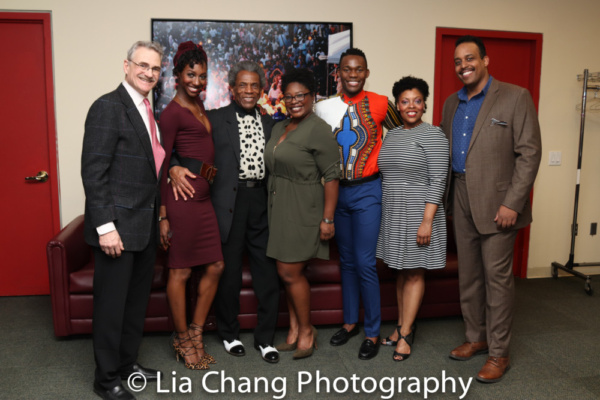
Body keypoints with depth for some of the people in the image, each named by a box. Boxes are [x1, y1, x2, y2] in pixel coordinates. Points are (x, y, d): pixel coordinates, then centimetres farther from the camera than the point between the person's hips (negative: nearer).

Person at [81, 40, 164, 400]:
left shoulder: (148, 112, 13)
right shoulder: (108, 107, -12)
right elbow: (93, 171, -17)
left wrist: (159, 217, 12)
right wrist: (105, 226, -21)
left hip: (146, 225, 8)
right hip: (118, 225, -8)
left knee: (138, 298, 18)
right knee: (112, 302, 5)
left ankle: (127, 361, 35)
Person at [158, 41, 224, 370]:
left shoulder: (198, 103, 16)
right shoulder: (172, 112, -9)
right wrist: (163, 216, -13)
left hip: (203, 196, 9)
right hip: (183, 195, -9)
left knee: (215, 267, 11)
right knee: (180, 271, 4)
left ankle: (195, 334, 27)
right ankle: (182, 340, 21)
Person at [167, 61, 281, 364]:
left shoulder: (269, 123, 15)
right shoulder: (215, 119, 2)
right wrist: (174, 168, -22)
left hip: (261, 201, 4)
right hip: (229, 202, -3)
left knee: (267, 271, 6)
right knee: (228, 272, 7)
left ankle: (265, 337, 22)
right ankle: (229, 333, 27)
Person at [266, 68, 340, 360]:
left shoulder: (318, 129, -12)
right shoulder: (279, 128, 13)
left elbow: (331, 176, -15)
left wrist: (328, 218, -18)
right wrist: (273, 204, 11)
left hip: (303, 210, -8)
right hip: (278, 208, 8)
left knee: (291, 272, -2)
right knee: (285, 271, 12)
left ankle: (306, 331, 18)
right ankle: (294, 329, 27)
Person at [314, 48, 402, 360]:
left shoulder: (379, 104, -4)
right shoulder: (326, 107, 4)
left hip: (367, 191, -4)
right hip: (338, 190, 4)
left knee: (365, 262, -4)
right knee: (346, 260, 14)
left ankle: (372, 332, 12)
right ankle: (350, 322, 30)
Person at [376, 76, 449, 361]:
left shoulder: (433, 135, -9)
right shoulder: (391, 135, 12)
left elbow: (438, 181, -14)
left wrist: (427, 221, -20)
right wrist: (382, 211, 12)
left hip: (417, 214, -6)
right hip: (392, 213, 7)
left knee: (414, 273, 2)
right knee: (401, 271, 13)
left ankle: (405, 333, 11)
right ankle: (402, 325, 24)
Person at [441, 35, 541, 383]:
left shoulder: (515, 97, -6)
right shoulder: (452, 104, 13)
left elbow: (530, 153, -10)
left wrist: (512, 203, -16)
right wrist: (448, 195, 7)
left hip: (496, 204, -6)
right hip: (462, 203, 6)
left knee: (497, 278, 1)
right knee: (468, 275, 14)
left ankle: (499, 353, 15)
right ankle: (476, 338, 30)